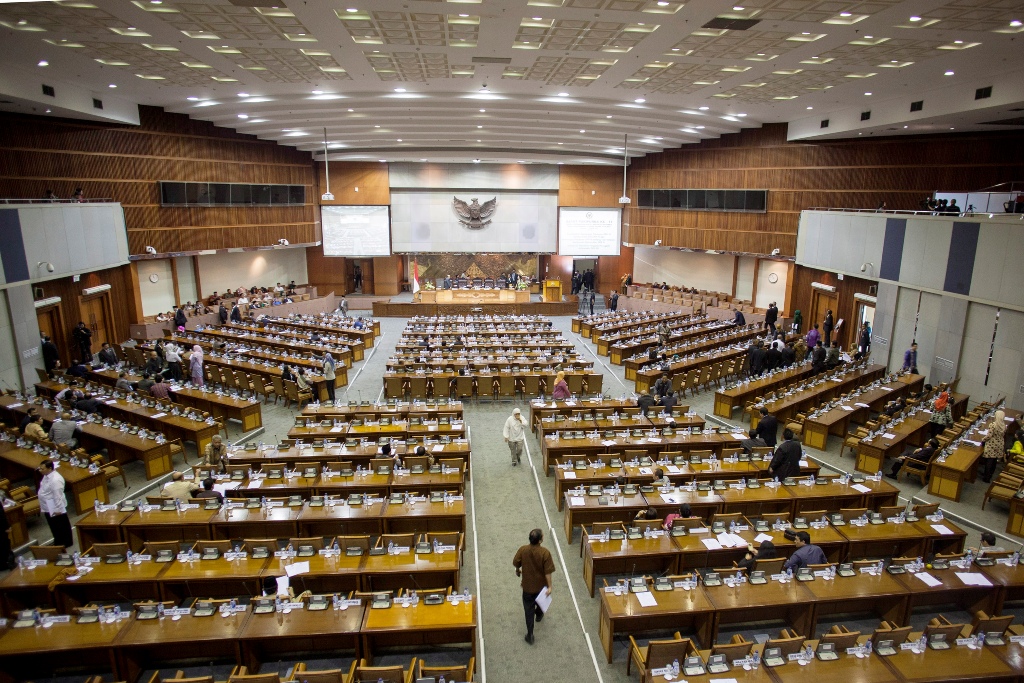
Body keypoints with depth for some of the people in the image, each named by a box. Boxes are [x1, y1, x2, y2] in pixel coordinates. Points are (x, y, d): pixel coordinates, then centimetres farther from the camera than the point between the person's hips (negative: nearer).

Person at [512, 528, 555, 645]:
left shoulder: (522, 550, -19)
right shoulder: (545, 552, -26)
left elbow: (516, 563, -4)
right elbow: (548, 572, -23)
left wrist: (518, 570, 18)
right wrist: (549, 586, -13)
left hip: (527, 585, 0)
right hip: (541, 584, 0)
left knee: (529, 609, 12)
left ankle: (530, 635, 14)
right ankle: (539, 615, 57)